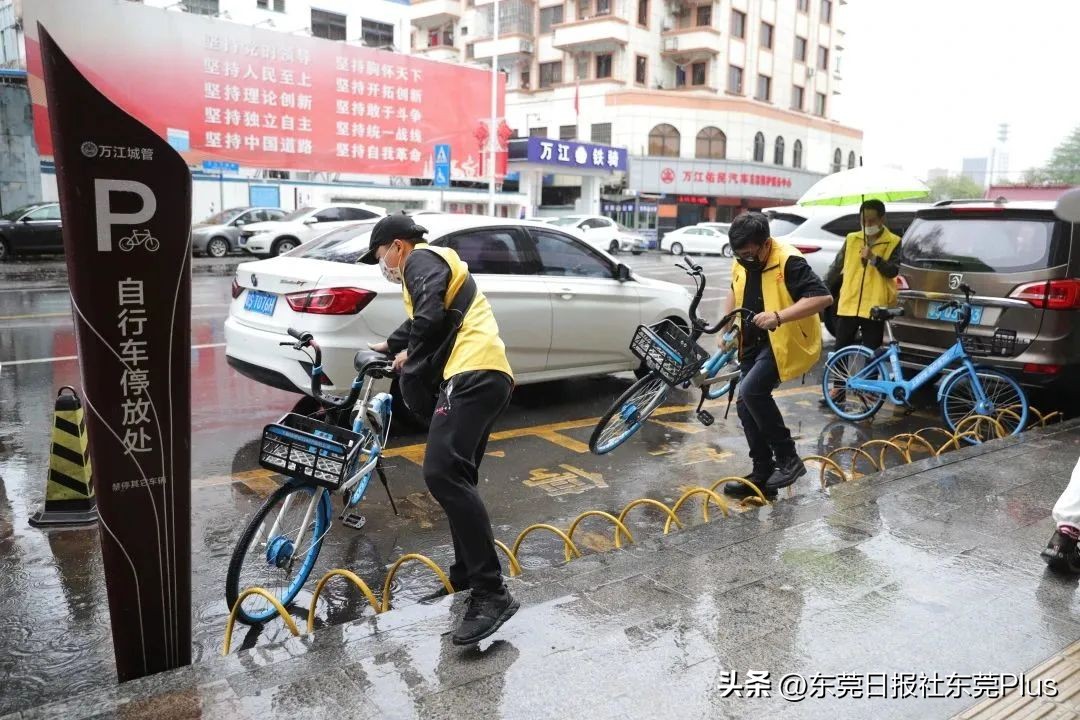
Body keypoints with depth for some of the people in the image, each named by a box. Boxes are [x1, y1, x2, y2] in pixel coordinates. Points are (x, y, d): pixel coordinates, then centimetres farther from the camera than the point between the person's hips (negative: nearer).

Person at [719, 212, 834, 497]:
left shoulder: (788, 262, -21)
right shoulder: (741, 263, 4)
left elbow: (823, 296, -29)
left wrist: (779, 316, -38)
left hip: (785, 342, -8)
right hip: (754, 344, 9)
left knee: (751, 390, -26)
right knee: (746, 404, 7)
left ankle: (788, 458, -11)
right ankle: (763, 471, 19)